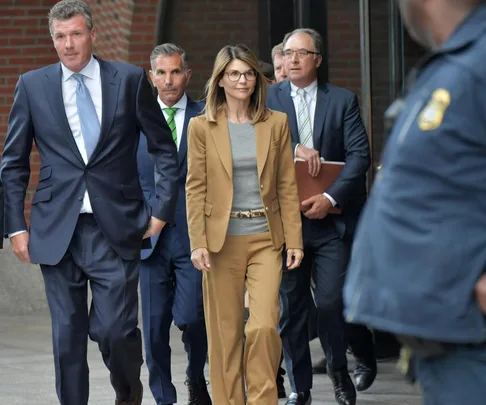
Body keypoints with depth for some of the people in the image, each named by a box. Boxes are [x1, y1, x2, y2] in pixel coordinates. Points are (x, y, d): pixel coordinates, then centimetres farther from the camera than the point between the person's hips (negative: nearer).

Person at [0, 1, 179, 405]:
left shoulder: (130, 80, 2)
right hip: (57, 231, 1)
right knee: (67, 335, 4)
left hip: (115, 230, -1)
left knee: (115, 328, -7)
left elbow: (164, 149, 9)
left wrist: (162, 211, 3)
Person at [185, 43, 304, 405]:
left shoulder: (276, 123, 6)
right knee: (225, 332, 3)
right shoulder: (202, 127, 1)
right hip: (222, 239, 0)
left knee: (265, 326, -12)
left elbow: (288, 186, 6)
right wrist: (198, 243, -9)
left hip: (266, 238, 1)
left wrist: (294, 240, 0)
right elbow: (196, 188, 0)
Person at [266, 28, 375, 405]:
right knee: (291, 307, 4)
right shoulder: (268, 98, 6)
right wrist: (295, 148, -19)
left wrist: (331, 198, -14)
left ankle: (340, 371, 17)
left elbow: (360, 155, -3)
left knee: (331, 300, -8)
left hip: (332, 219, -1)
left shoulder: (343, 100, 5)